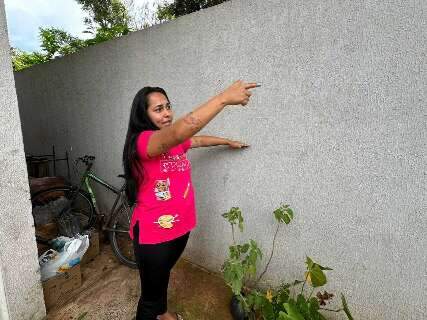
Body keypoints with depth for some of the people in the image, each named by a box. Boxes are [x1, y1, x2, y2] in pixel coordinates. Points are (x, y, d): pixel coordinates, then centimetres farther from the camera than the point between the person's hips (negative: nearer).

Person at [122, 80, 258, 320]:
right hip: (153, 233, -8)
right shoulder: (143, 141, -24)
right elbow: (183, 129, -43)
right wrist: (224, 98, -40)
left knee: (164, 273, 32)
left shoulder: (175, 141, 1)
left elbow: (199, 140, 21)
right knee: (151, 293, 11)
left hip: (180, 228, 8)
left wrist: (229, 142, 32)